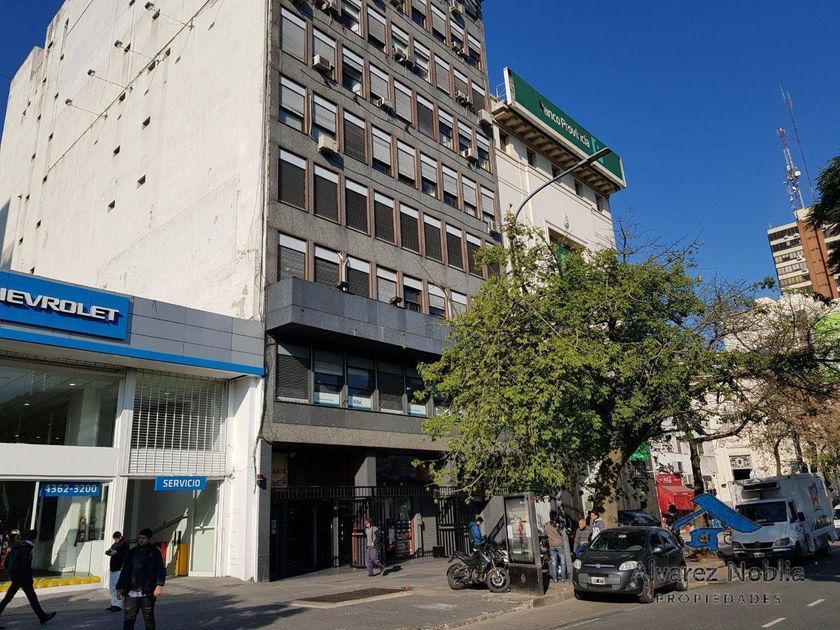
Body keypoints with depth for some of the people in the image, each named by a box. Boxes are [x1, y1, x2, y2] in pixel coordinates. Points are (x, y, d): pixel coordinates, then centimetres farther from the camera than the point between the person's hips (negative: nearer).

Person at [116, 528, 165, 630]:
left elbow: (161, 570, -8)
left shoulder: (155, 552, -1)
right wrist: (119, 588, 12)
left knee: (148, 620, 6)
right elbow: (124, 571, 17)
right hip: (131, 593, 4)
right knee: (128, 619, 2)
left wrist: (159, 585, -20)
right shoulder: (132, 552, 12)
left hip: (147, 593, -3)